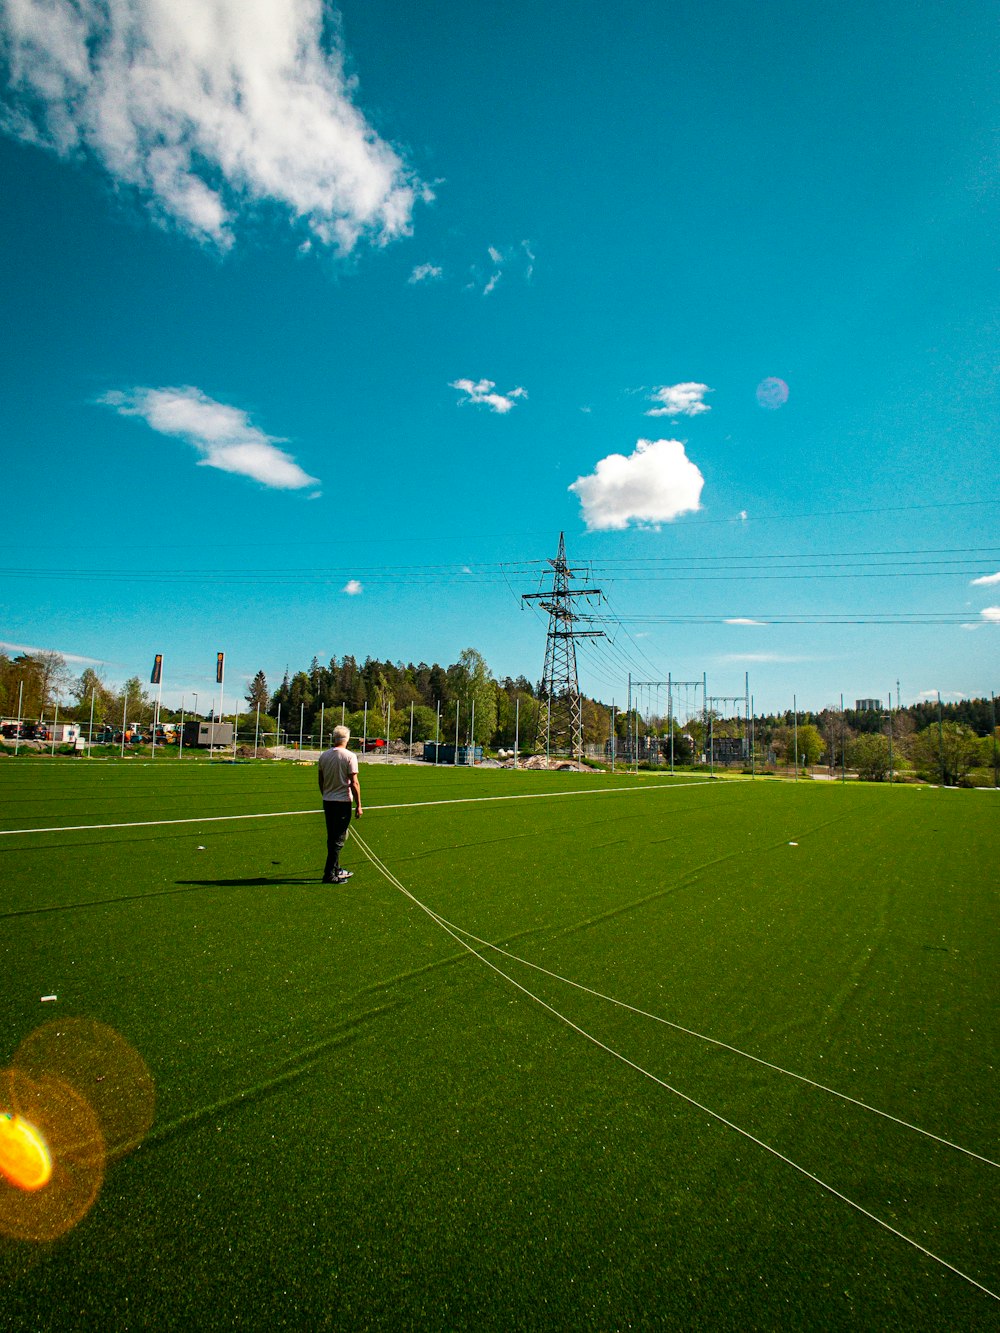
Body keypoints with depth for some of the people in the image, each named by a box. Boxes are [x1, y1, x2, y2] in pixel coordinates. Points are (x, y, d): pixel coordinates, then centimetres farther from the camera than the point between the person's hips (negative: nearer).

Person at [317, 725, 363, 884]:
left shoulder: (324, 755, 4)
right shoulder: (349, 756, -12)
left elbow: (321, 781, 12)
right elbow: (354, 783, -14)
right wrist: (358, 805, -8)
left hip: (327, 801, 6)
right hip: (343, 802, -6)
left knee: (332, 838, 16)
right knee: (338, 840, 1)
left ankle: (336, 870, 28)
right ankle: (329, 874, 2)